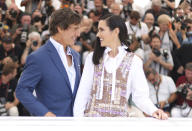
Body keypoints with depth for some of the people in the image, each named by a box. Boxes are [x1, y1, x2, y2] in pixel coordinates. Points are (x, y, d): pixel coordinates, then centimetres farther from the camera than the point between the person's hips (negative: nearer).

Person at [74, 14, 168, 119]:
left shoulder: (133, 61, 5)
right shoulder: (93, 58, 11)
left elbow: (140, 95, 2)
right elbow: (83, 91, 7)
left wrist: (153, 110, -17)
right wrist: (78, 117, -6)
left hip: (120, 118, -1)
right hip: (92, 117, 1)